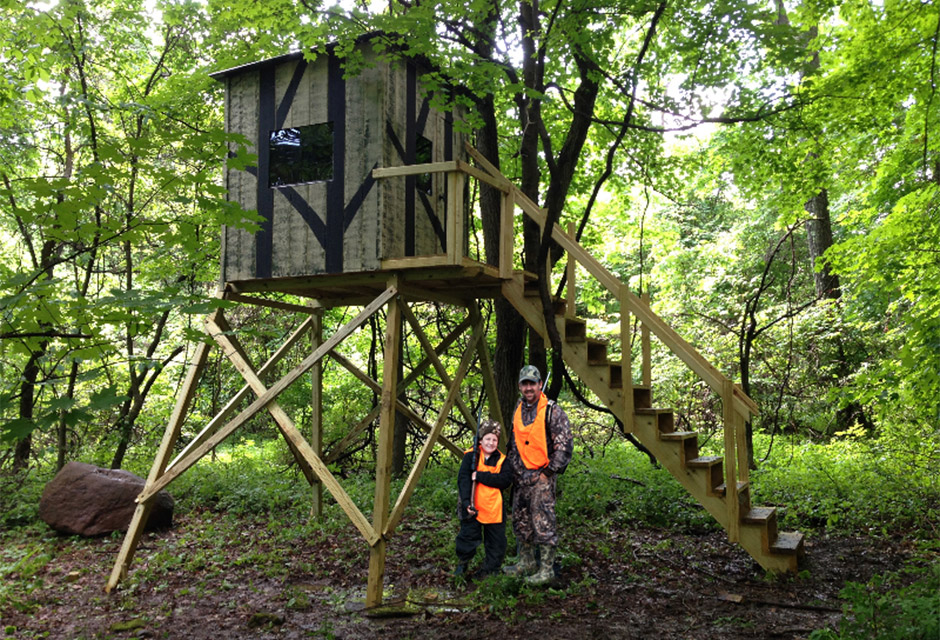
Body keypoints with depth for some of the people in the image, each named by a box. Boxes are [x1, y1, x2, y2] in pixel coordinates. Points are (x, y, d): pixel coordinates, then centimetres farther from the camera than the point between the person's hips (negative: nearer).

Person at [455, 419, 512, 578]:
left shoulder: (501, 459, 3)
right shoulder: (470, 456, -2)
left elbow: (506, 480, -13)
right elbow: (463, 479, -11)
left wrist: (480, 476, -19)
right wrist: (466, 502, -25)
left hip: (494, 508, 2)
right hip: (472, 506, -2)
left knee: (496, 540, 8)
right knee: (468, 535, 2)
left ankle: (490, 568, 26)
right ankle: (462, 564, 25)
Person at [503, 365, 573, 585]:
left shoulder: (552, 411, -10)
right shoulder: (518, 411, 12)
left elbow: (564, 445, -12)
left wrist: (548, 472, -12)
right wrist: (515, 470, 16)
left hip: (542, 476, -7)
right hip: (521, 476, 7)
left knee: (543, 522, -7)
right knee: (521, 521, 14)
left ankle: (547, 569, 0)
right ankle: (526, 563, 27)